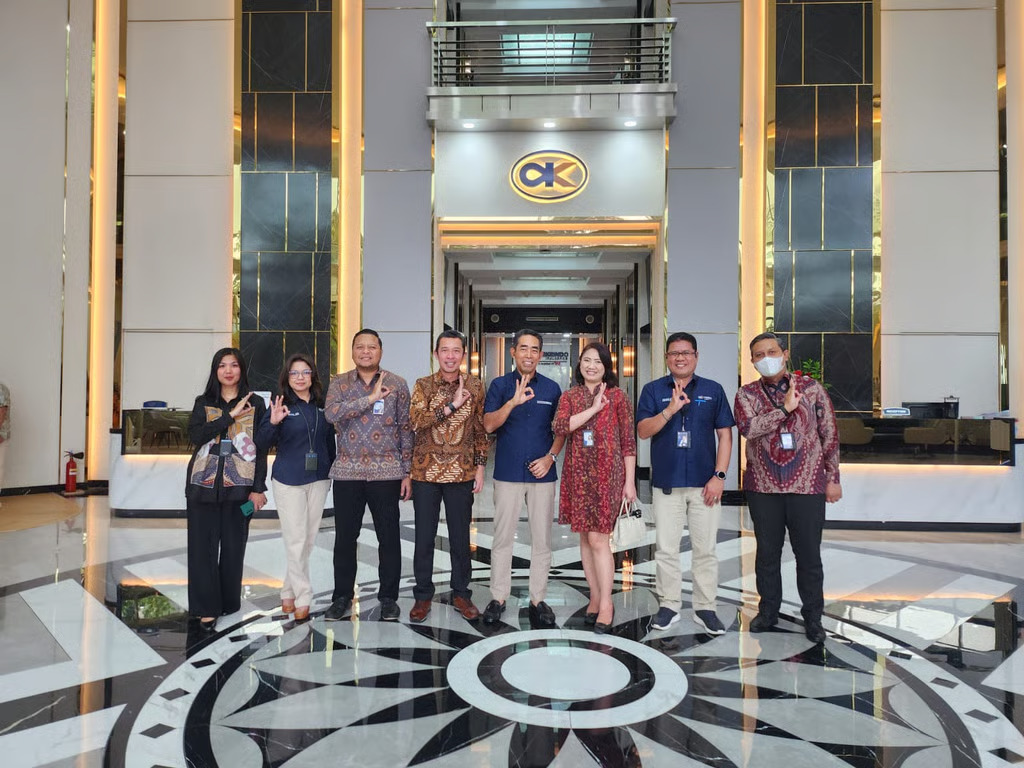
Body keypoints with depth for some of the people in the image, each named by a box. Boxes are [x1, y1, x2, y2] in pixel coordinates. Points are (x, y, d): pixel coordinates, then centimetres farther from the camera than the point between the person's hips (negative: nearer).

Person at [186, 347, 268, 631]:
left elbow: (261, 447, 2)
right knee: (203, 546, 0)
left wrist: (258, 488, -4)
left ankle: (228, 602, 21)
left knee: (233, 546, 4)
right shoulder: (203, 403, 10)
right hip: (204, 483, 1)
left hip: (238, 484, -1)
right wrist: (230, 416, -14)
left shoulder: (255, 403, 5)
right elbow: (196, 436, -8)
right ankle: (206, 607, 9)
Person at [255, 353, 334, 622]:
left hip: (318, 479, 4)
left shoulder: (322, 406, 4)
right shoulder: (281, 406, -6)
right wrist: (273, 422, -29)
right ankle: (302, 599, 8)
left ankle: (288, 592, 26)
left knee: (309, 539, 11)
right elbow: (261, 444, -11)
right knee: (295, 540, -2)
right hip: (288, 481, -4)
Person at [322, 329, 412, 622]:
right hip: (347, 472, 1)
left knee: (389, 537, 4)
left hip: (386, 472, -1)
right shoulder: (339, 383, 7)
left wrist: (407, 471, -1)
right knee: (344, 537, 9)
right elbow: (332, 413, -13)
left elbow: (405, 429, 3)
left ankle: (389, 597, 19)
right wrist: (371, 398, -18)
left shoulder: (397, 384, 3)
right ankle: (342, 596, 24)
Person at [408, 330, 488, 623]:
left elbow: (480, 430, 6)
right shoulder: (423, 385, 1)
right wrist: (453, 404, -19)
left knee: (461, 537, 9)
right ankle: (423, 595, 23)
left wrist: (480, 468, 2)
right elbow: (416, 420, -16)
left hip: (461, 473, 0)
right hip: (426, 472, 0)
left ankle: (461, 593, 25)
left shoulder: (475, 386, 3)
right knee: (424, 537, 7)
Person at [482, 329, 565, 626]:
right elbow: (489, 425, -10)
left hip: (542, 472, 2)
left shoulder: (552, 388, 7)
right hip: (508, 472, -1)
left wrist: (550, 457, -6)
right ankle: (498, 598, 18)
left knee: (542, 539, 7)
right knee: (502, 538, 5)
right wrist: (513, 402, -25)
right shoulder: (500, 385, 2)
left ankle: (538, 600, 19)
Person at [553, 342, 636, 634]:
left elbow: (628, 441, 1)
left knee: (598, 538, -7)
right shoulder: (569, 396, 9)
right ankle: (595, 598, 21)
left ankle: (606, 604, 4)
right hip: (578, 473, 4)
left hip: (607, 473, -3)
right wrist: (594, 408, -13)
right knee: (585, 537, 9)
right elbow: (560, 427, -9)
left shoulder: (617, 396, 2)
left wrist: (630, 481, -3)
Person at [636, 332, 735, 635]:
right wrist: (670, 410, -20)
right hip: (666, 483, 0)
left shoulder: (713, 390, 6)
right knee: (665, 549, 6)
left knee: (705, 549, 7)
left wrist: (719, 475, -5)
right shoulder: (653, 390, 4)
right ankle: (668, 606, 19)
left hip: (704, 483, 0)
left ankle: (705, 608, 19)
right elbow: (642, 431, -5)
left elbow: (725, 435, 4)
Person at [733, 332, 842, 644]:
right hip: (763, 487, 1)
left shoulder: (811, 388, 3)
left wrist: (833, 478, 5)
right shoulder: (746, 394, 3)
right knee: (767, 552, 11)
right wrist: (785, 408, -18)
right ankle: (768, 610, 27)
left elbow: (830, 434, 6)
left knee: (809, 554, 6)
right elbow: (748, 428, -17)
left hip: (807, 486, -1)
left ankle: (812, 616, 22)